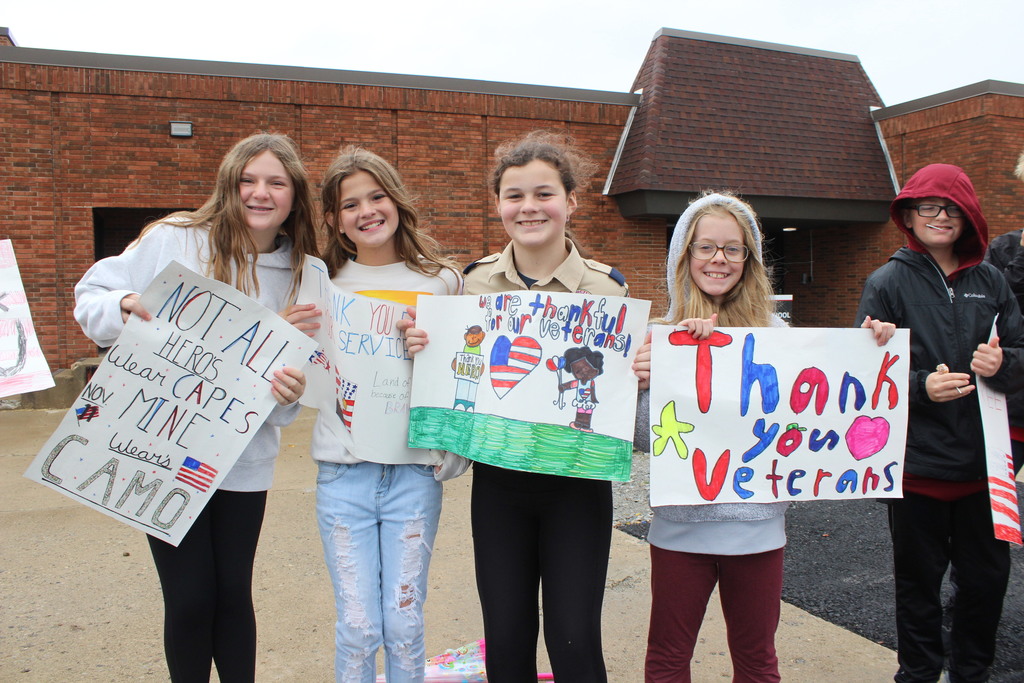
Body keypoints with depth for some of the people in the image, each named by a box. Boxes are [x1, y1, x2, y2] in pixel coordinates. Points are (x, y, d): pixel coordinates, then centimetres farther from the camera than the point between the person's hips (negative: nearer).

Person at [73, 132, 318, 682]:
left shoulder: (301, 275, 3)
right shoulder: (173, 239, -6)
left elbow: (298, 368, 7)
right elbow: (90, 296, 1)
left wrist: (290, 393, -16)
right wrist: (125, 306, -20)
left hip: (244, 457, 2)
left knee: (234, 594, 11)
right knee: (190, 599, 4)